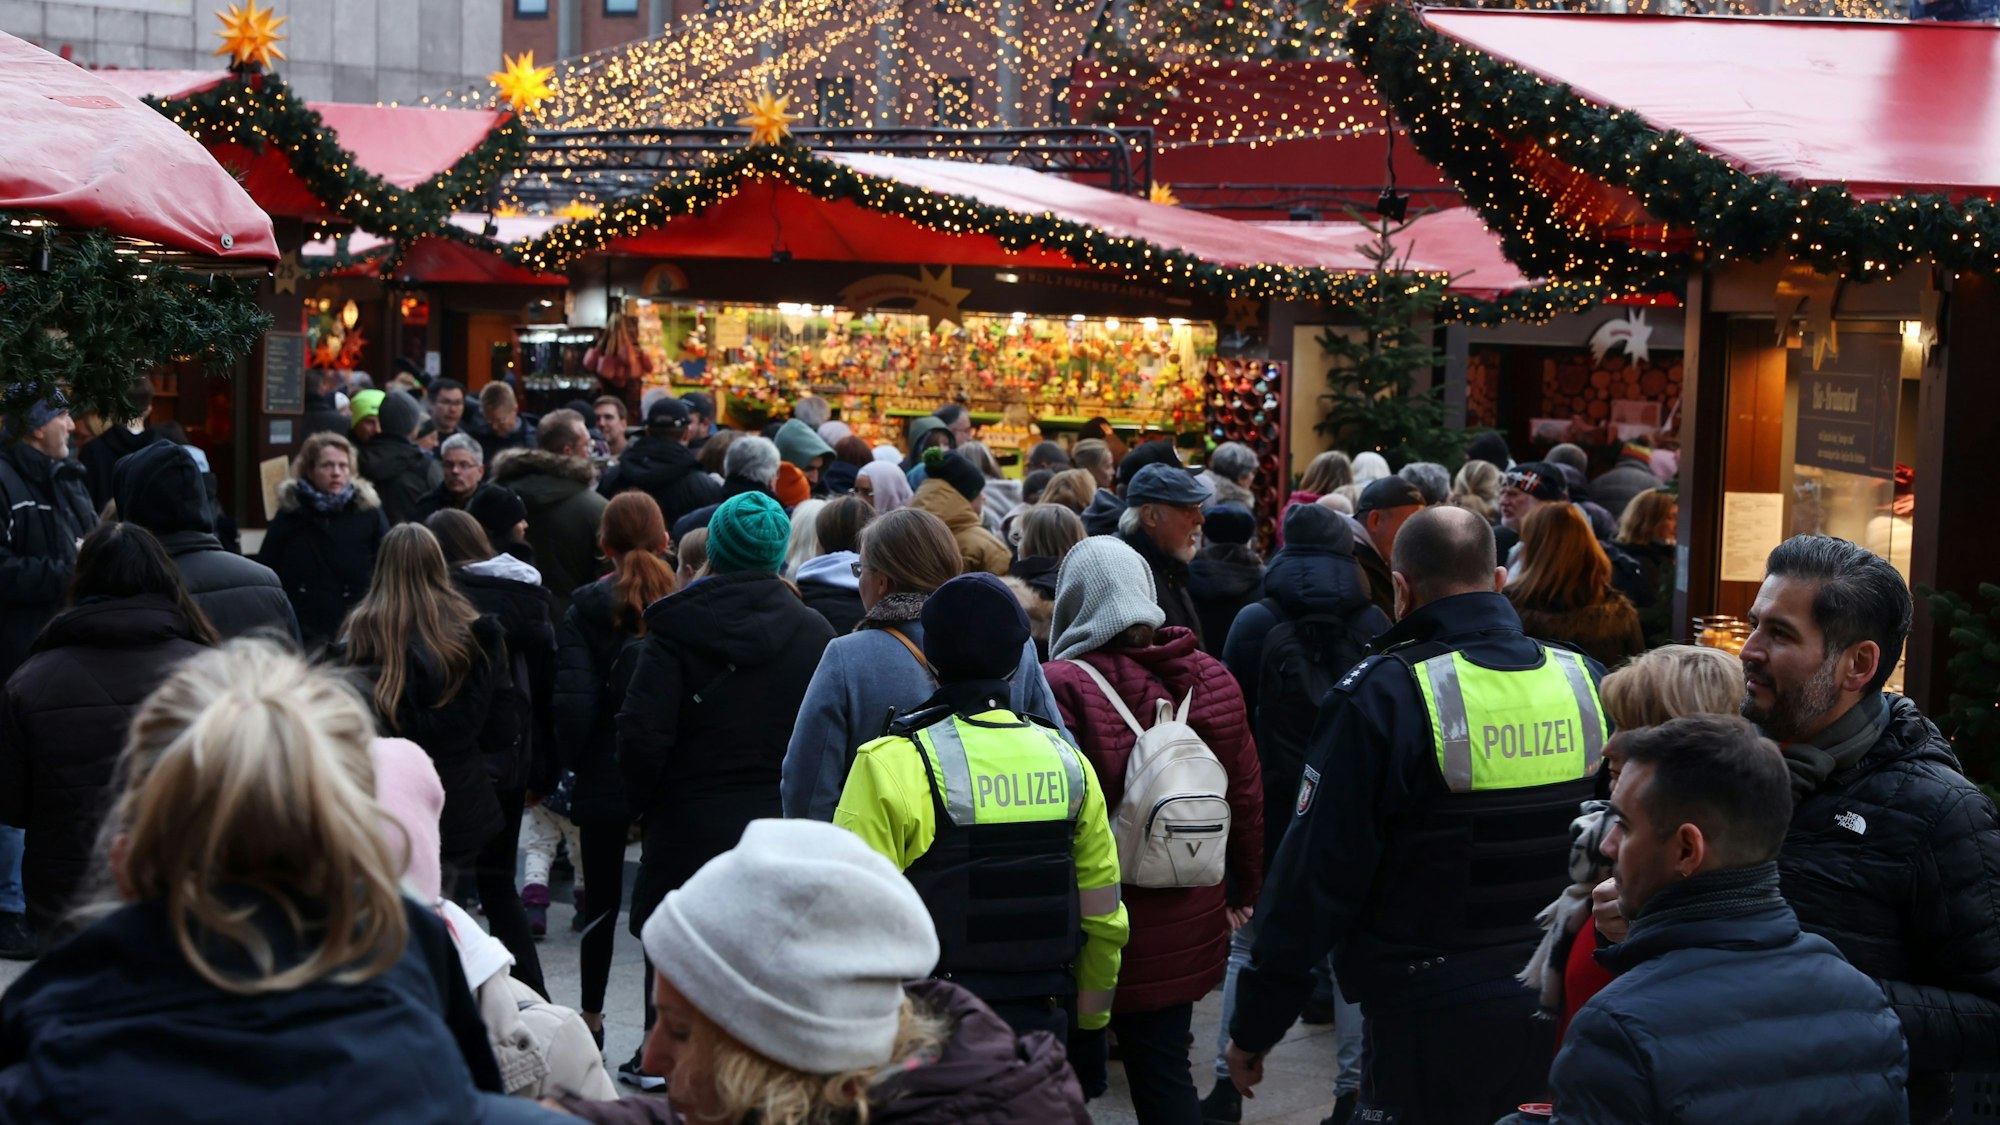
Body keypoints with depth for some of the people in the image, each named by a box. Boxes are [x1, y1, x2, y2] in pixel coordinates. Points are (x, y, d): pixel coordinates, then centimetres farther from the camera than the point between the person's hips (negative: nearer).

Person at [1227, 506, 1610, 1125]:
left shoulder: (1384, 694, -15)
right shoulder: (1586, 681, 0)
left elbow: (1316, 873, -14)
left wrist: (1254, 1025, -6)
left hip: (1433, 1025, -5)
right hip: (1563, 1020, 5)